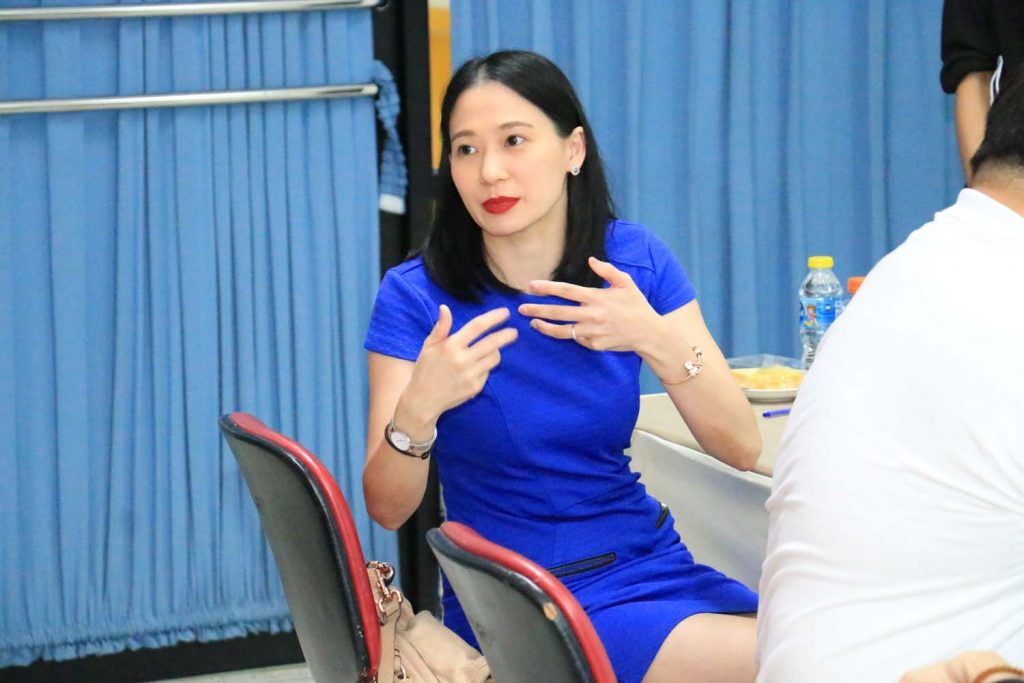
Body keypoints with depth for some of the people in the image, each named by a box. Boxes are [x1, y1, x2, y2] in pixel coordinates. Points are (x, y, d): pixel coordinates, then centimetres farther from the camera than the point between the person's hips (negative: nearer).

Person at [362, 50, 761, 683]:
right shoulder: (417, 296, -10)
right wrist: (418, 409, -33)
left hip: (647, 559, 4)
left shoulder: (635, 258, -3)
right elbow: (387, 509, -13)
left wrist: (657, 341, -25)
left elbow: (742, 448, -9)